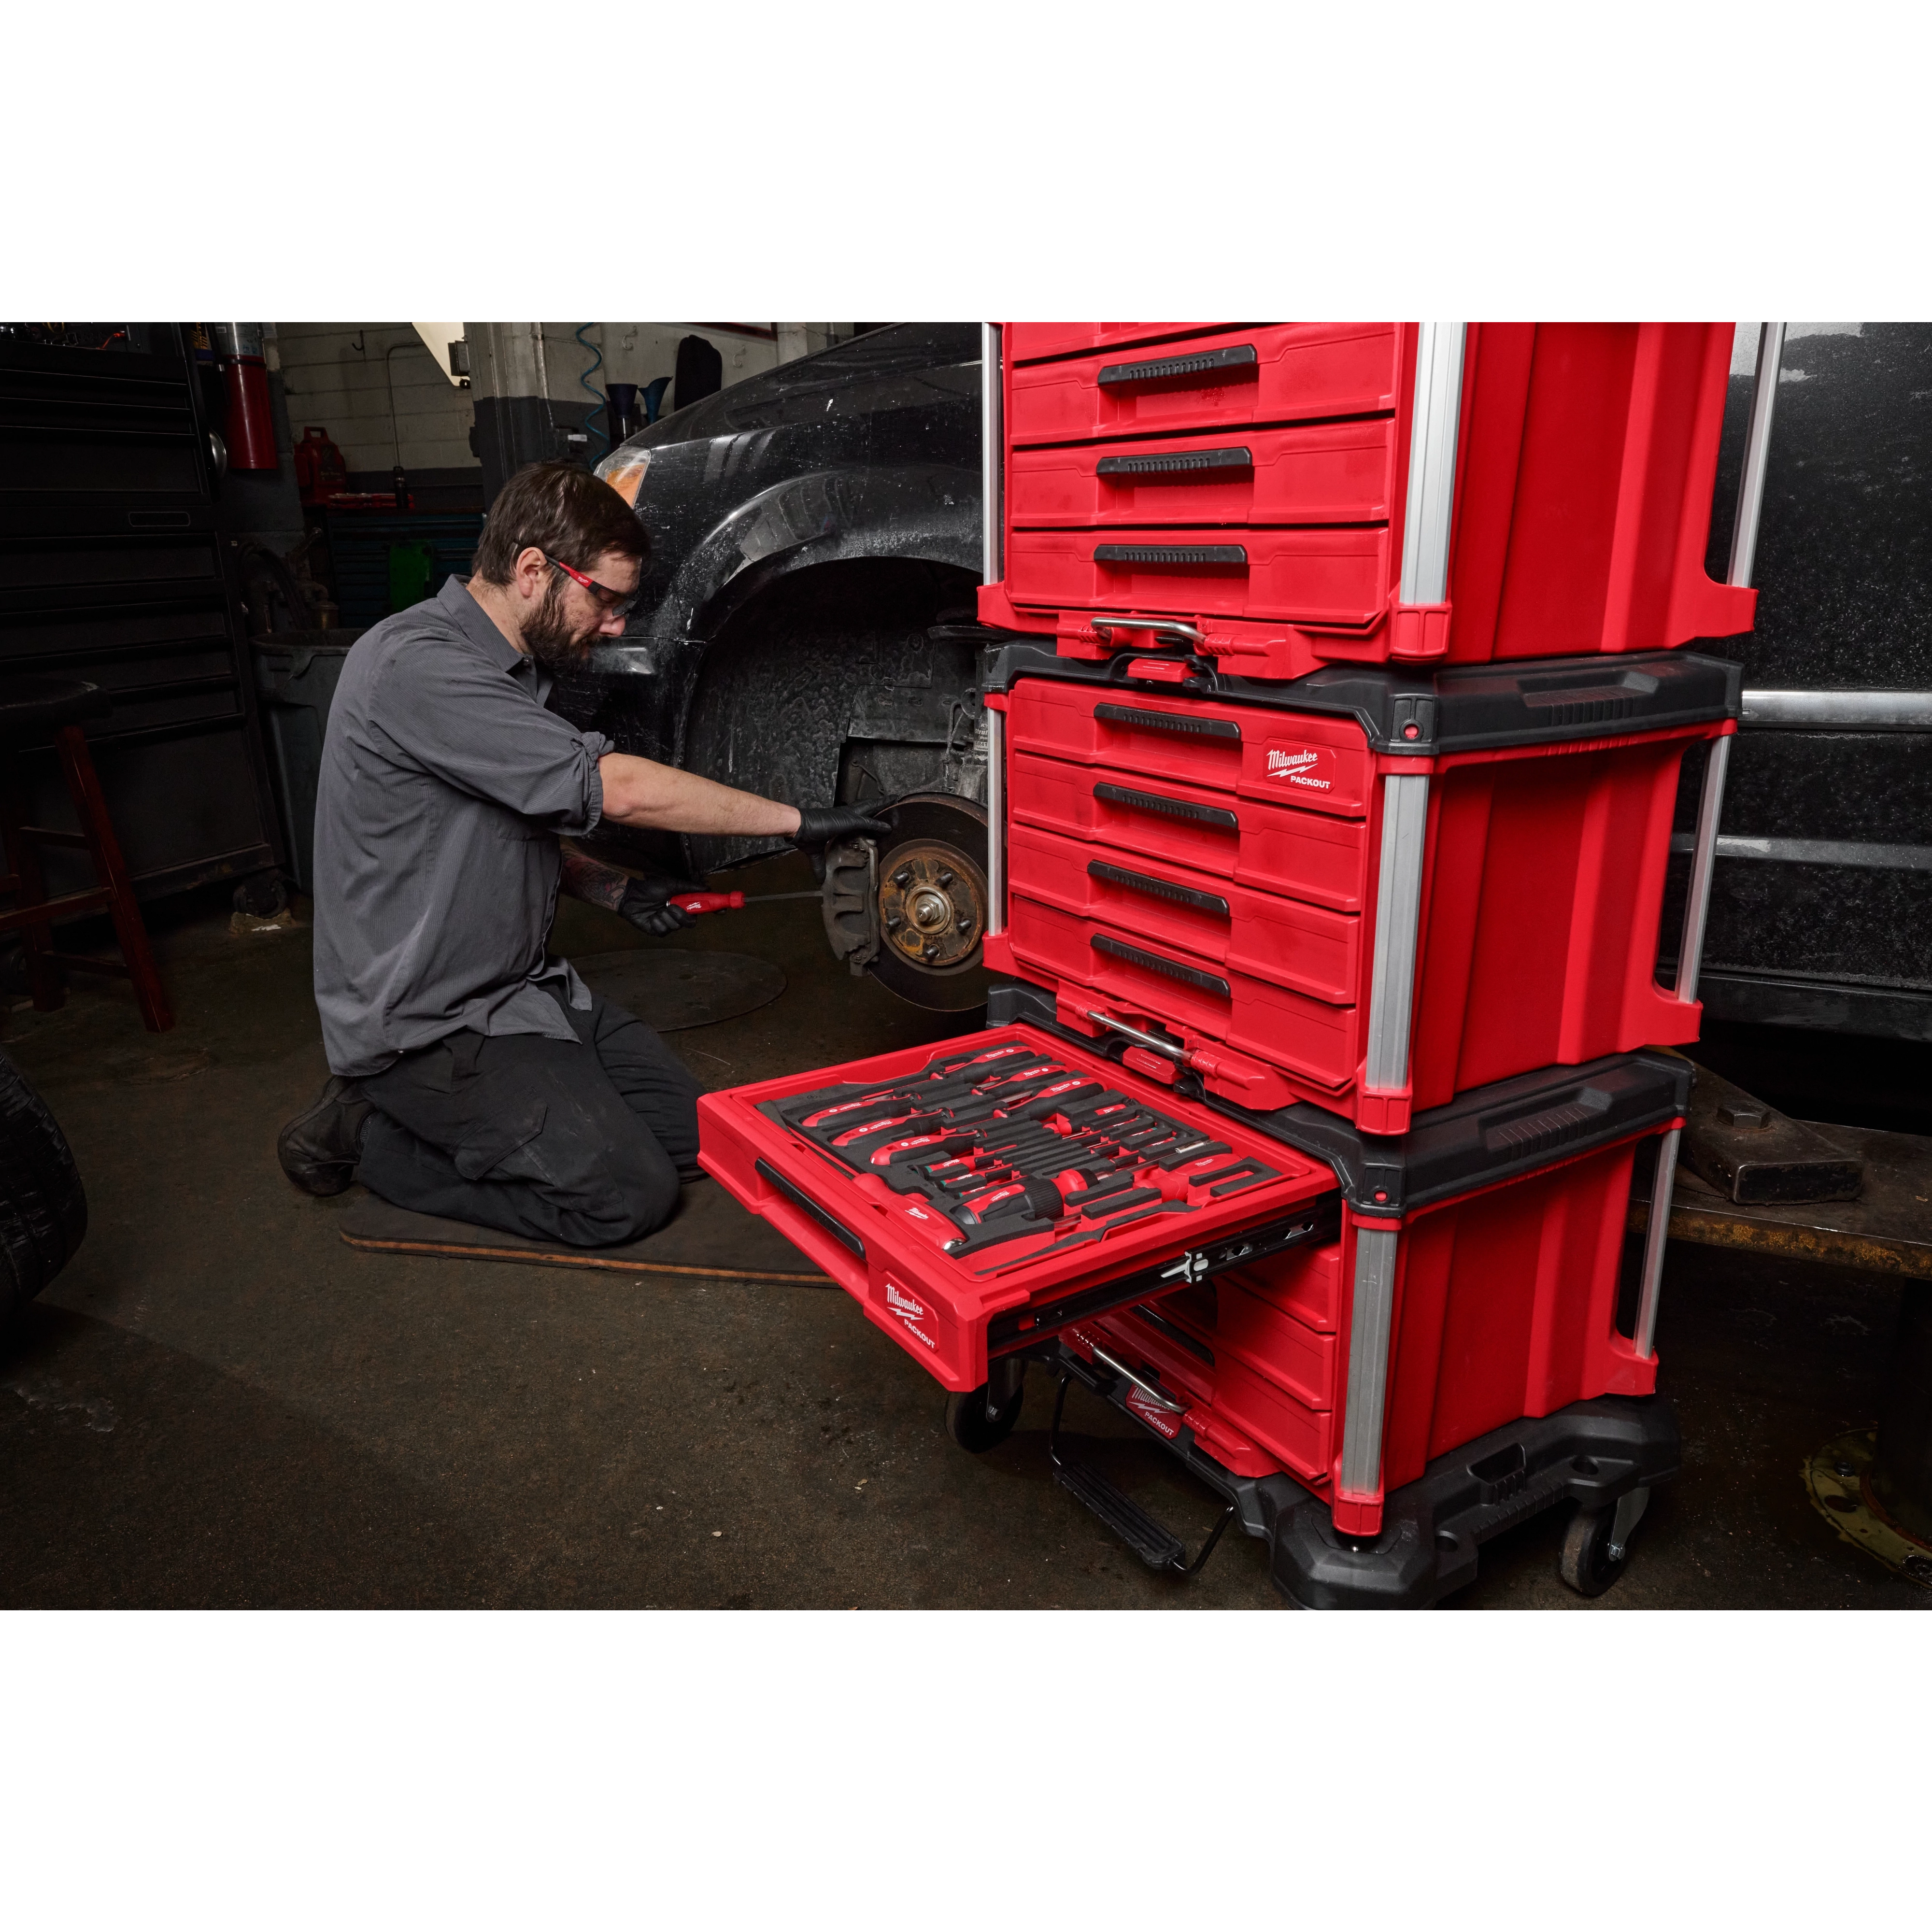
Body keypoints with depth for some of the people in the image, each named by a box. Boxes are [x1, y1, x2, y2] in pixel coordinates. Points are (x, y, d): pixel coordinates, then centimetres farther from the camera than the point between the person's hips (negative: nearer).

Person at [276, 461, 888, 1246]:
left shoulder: (512, 667, 10)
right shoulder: (416, 666, -23)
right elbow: (617, 789, -27)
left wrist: (612, 888, 5)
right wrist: (794, 820, -19)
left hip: (519, 988, 10)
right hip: (428, 1023, -9)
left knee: (692, 1138, 4)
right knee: (629, 1193, -14)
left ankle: (444, 1117, 14)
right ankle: (370, 1135, 1)